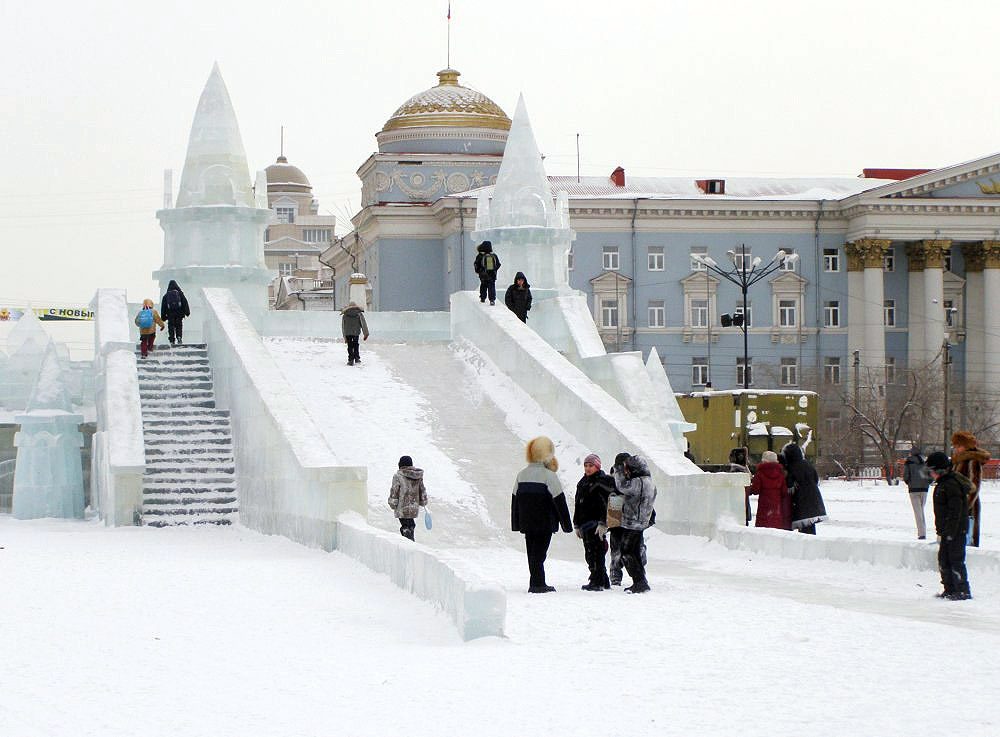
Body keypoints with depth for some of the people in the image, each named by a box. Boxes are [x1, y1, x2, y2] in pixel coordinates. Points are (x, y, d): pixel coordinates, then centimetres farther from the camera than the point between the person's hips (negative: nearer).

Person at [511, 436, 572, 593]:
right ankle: (536, 584, -5)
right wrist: (567, 524, -6)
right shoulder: (549, 475, -11)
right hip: (545, 522, -6)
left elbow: (515, 499, 13)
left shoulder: (522, 474, 8)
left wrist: (515, 523, 19)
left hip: (526, 523, 6)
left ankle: (539, 583, 17)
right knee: (539, 553, -4)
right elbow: (559, 500, -11)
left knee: (532, 552, 11)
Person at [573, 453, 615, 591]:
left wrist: (603, 523, -21)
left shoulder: (603, 481, -7)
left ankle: (597, 582, -9)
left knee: (595, 553, -11)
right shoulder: (582, 483, 18)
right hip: (585, 525, 9)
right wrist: (577, 525, 20)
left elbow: (606, 505, -14)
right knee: (590, 555, 10)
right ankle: (604, 581, 18)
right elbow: (577, 505, 23)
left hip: (596, 524, -9)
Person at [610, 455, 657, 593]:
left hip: (632, 523, -10)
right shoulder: (650, 482, 10)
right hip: (642, 523, 10)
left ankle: (640, 583, -9)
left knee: (626, 554, -5)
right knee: (636, 553, 16)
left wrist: (618, 472, 1)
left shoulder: (638, 482, -20)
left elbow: (622, 487, -12)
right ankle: (641, 583, 21)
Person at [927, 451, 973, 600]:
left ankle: (963, 590, -4)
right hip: (946, 531, 10)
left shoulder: (952, 485, -18)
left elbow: (955, 511, -21)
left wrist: (951, 532, -22)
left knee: (956, 560, -8)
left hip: (956, 530, -10)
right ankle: (949, 589, 22)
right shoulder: (942, 484, 14)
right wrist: (941, 531, 21)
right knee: (944, 560, 14)